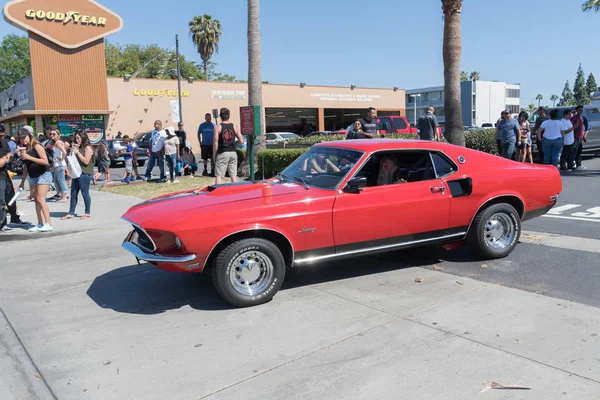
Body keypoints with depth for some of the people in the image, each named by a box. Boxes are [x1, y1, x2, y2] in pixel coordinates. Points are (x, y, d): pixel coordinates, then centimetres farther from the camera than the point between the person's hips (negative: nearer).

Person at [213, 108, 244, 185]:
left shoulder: (218, 127, -5)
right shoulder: (234, 126, 4)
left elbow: (215, 143, -10)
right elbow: (241, 141, 3)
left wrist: (214, 155, 0)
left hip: (222, 153, -3)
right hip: (233, 152, 3)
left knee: (218, 175, 1)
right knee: (233, 175, 8)